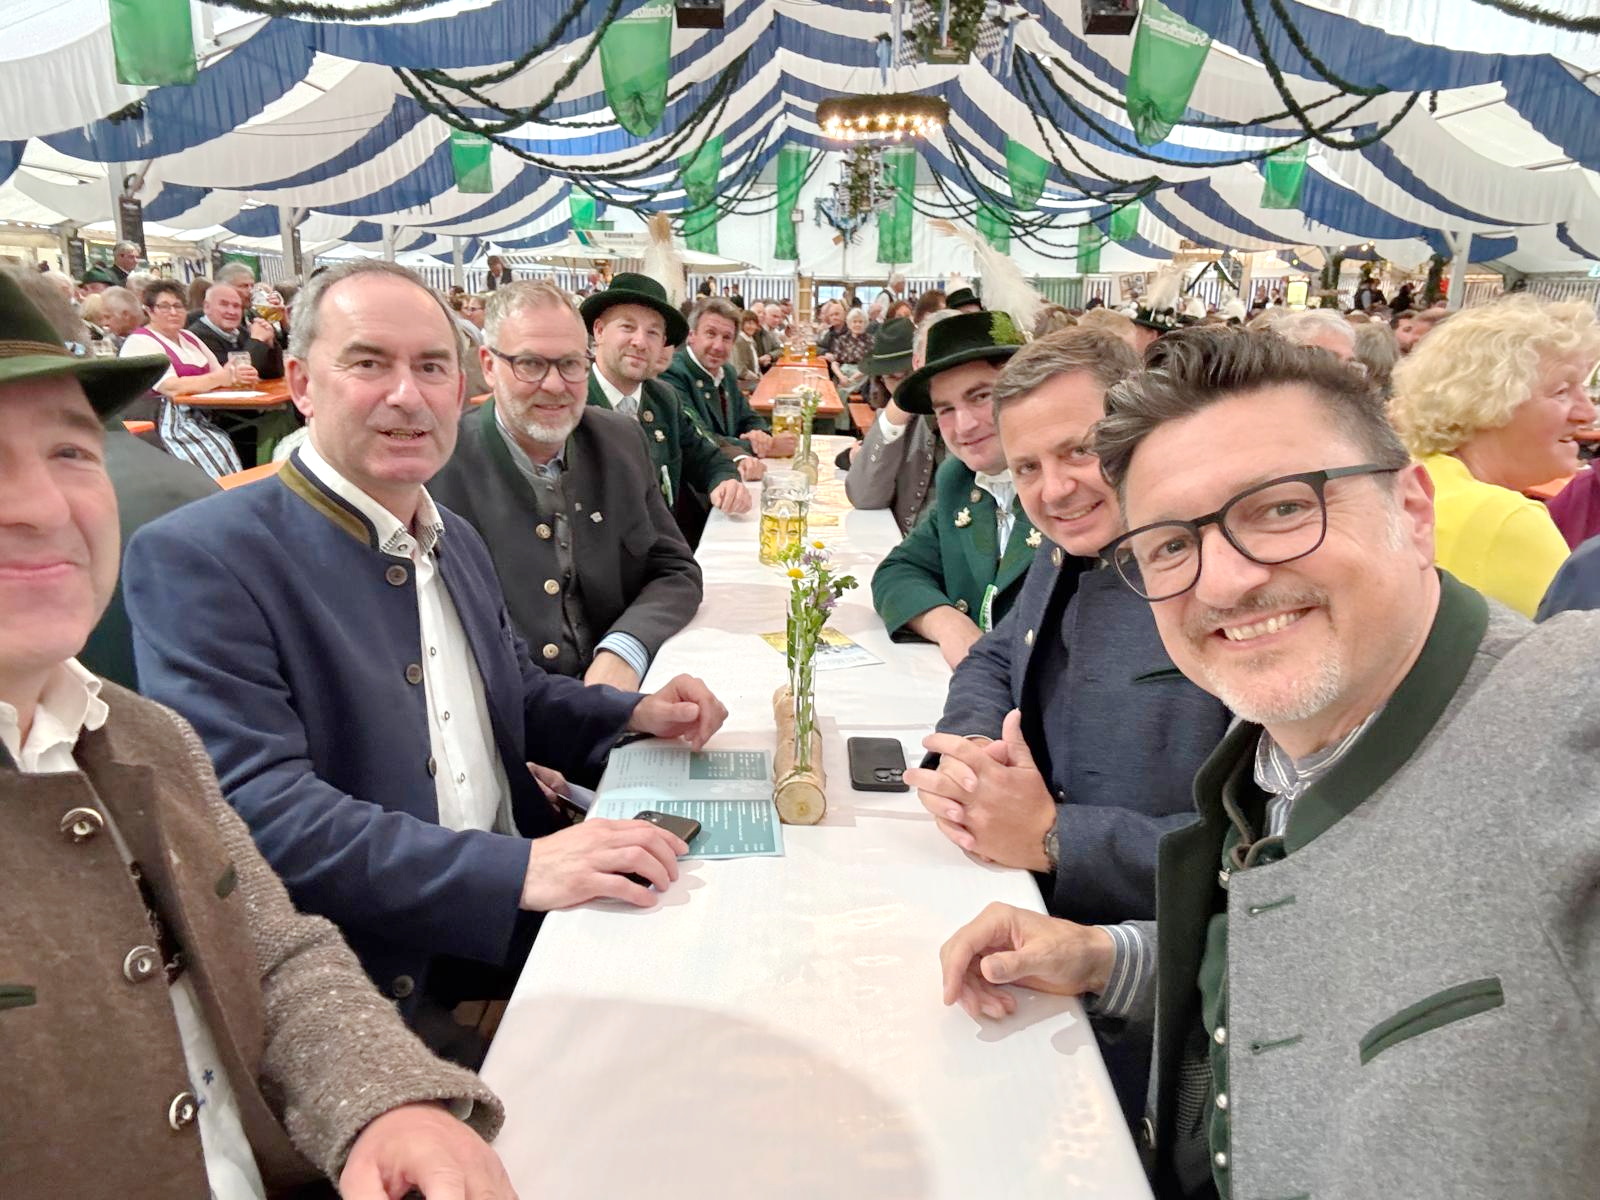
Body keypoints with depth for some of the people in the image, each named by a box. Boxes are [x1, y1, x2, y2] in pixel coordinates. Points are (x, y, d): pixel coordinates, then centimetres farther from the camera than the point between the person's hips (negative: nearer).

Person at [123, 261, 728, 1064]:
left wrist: (635, 715, 5)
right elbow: (253, 809, -22)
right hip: (376, 991, -7)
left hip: (523, 931, 8)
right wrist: (520, 869, -30)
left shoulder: (457, 541, 13)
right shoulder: (199, 559, -12)